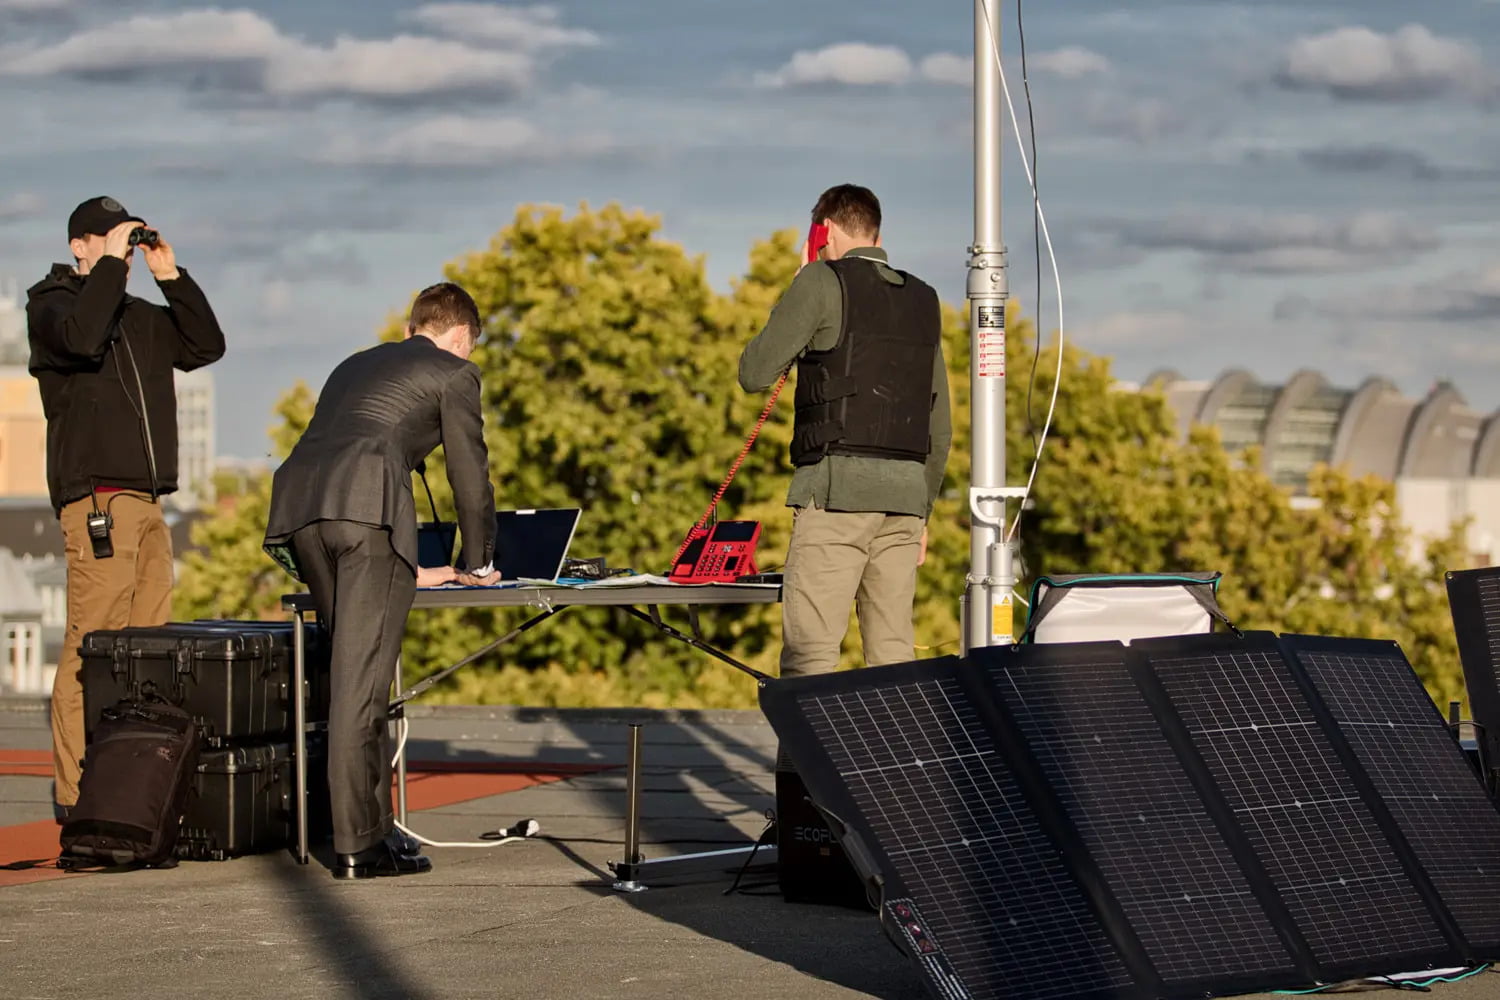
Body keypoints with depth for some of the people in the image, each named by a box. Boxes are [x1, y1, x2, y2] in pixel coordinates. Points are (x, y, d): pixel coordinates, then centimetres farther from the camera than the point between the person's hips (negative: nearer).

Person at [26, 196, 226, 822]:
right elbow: (81, 337, -20)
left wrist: (171, 277, 8)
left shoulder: (140, 317, 23)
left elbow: (205, 347, 14)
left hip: (146, 500, 8)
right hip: (95, 496, -8)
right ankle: (75, 792, -12)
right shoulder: (51, 304, 2)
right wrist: (111, 264, -13)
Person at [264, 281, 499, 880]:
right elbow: (470, 474, 17)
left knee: (355, 668, 15)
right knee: (361, 677, -8)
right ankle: (357, 845, -10)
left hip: (296, 500, 7)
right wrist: (477, 565, 32)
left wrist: (409, 568, 44)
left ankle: (375, 824, 15)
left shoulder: (356, 366, 37)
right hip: (368, 506, -7)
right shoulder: (453, 372, 17)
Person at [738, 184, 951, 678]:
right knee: (893, 654, 6)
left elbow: (754, 373, -2)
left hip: (838, 483, -6)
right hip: (906, 487, 6)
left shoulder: (824, 283, -2)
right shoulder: (923, 302, 19)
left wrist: (795, 294, 10)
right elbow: (940, 427, 20)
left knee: (808, 652, -9)